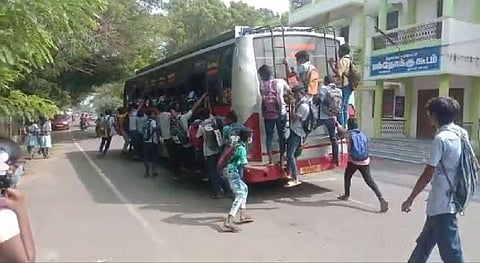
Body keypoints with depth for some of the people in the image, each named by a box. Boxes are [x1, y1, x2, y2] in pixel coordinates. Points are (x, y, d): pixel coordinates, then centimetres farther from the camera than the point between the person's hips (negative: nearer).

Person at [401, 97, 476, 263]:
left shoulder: (441, 139, -19)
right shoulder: (462, 134, 6)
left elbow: (427, 176, -19)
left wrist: (410, 200, -10)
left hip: (442, 203, -9)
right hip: (452, 199, 9)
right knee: (425, 241, 22)